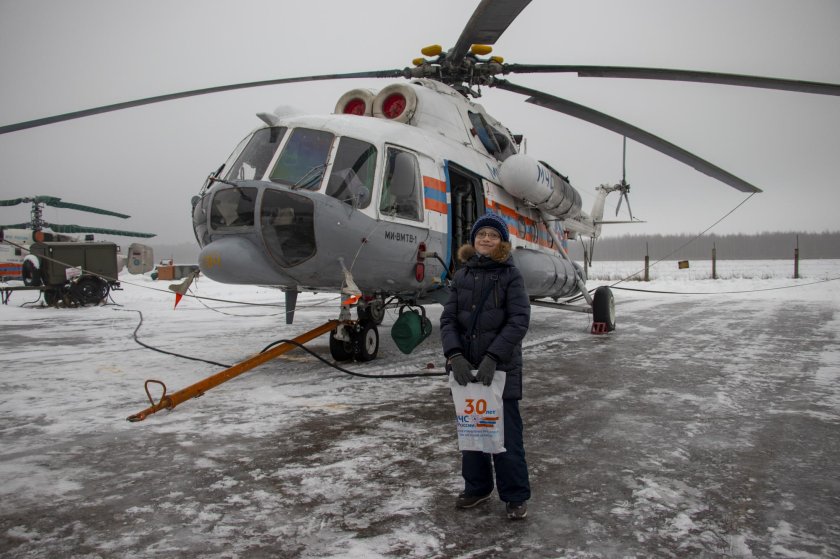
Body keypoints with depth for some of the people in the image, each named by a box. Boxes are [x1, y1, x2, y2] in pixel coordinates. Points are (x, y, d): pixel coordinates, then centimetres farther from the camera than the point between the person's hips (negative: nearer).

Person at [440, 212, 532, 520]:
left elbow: (519, 320, -13)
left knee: (506, 434, 4)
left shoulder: (510, 275, -4)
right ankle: (477, 487, 32)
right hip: (467, 368, 4)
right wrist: (455, 355, -15)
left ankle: (516, 496, 20)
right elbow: (448, 319, 1)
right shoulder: (462, 275, 7)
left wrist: (492, 358, -22)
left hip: (502, 369, -4)